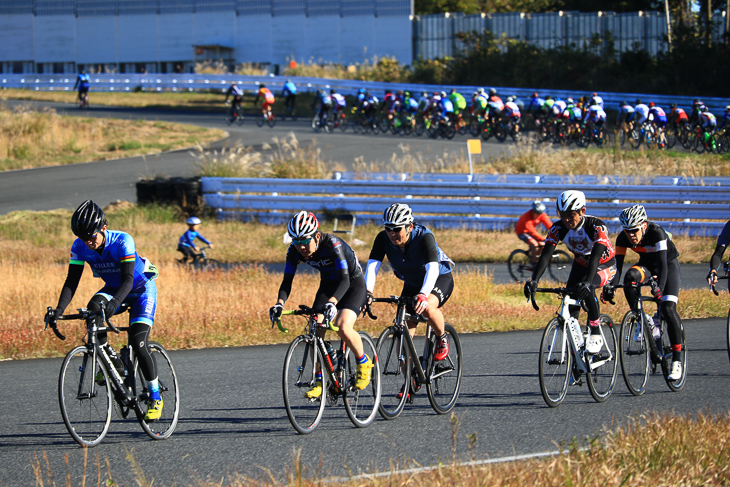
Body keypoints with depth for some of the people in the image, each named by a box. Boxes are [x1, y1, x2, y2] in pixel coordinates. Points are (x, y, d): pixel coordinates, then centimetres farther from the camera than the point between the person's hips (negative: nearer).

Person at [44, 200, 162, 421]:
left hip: (142, 289, -5)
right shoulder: (80, 247, -18)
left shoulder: (123, 241, -31)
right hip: (113, 288, 5)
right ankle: (111, 359, -14)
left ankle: (155, 397, -4)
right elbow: (71, 282, -18)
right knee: (93, 307, -31)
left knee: (138, 343, -19)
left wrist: (114, 303, -55)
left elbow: (128, 279, -37)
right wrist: (59, 310, -34)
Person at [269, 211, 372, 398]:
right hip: (328, 284, 6)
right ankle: (320, 381, 0)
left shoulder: (332, 245, -34)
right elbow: (287, 281, -16)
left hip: (353, 285, -6)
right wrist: (279, 304, -36)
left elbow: (344, 280, -42)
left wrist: (332, 303, -59)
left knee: (342, 327, -28)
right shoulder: (295, 250, -17)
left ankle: (364, 363, -1)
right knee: (315, 330, -13)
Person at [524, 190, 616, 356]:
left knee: (586, 289, -35)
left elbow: (595, 256, -43)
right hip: (580, 265, 5)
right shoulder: (558, 228, -20)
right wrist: (534, 280, -45)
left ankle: (595, 335, -20)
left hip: (605, 266, -5)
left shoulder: (596, 226, -32)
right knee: (570, 310, -12)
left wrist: (587, 282, -60)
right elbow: (546, 255, -29)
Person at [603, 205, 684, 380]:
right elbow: (617, 266, -24)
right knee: (630, 277, -32)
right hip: (646, 264, 4)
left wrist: (659, 287, -56)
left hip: (669, 264, -4)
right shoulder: (623, 238, -21)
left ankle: (677, 360, -13)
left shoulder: (657, 233, -34)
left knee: (668, 309, -21)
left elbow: (663, 264, -41)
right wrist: (610, 287, -42)